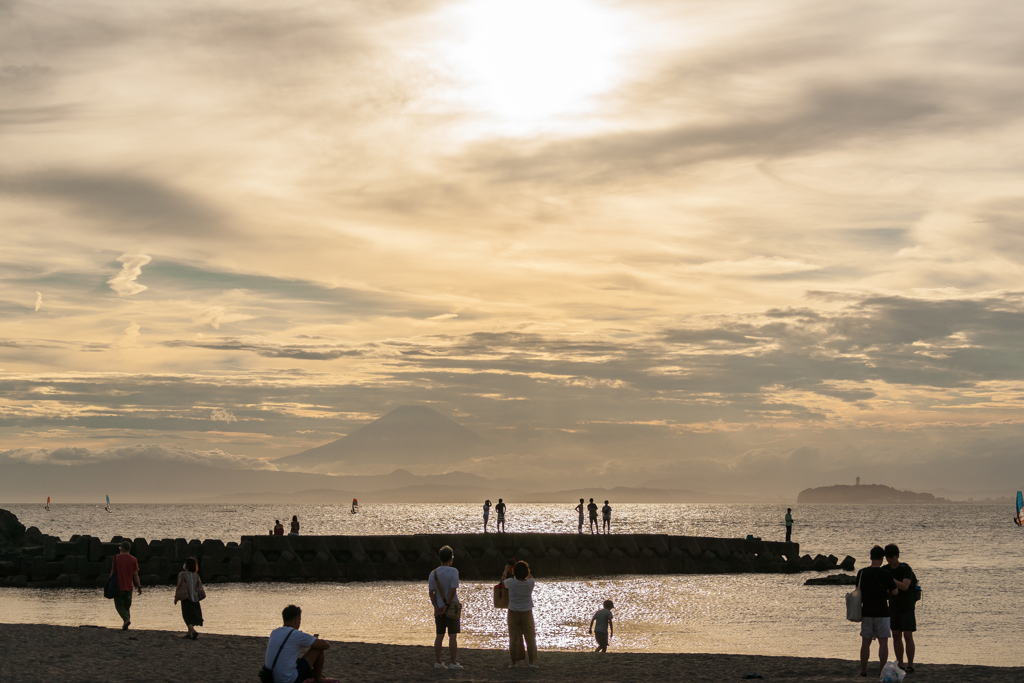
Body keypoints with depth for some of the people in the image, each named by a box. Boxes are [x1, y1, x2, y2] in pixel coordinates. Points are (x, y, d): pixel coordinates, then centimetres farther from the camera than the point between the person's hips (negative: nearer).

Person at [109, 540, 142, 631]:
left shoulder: (116, 558, -6)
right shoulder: (133, 560, 0)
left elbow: (112, 573, -4)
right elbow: (135, 575, -2)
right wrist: (139, 587, 2)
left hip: (118, 587, -3)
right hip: (129, 587, 3)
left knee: (119, 605, 2)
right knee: (127, 606, 12)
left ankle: (127, 619, -23)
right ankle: (125, 626, 11)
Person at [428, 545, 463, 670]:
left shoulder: (433, 573, 3)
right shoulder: (453, 571, -10)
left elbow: (431, 592, -2)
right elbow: (453, 590, -17)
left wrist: (436, 607, -4)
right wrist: (447, 605, -10)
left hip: (439, 609, 4)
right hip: (452, 608, -4)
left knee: (439, 635, 11)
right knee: (453, 636, 0)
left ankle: (437, 662, 11)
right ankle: (453, 662, 0)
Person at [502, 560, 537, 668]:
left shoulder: (511, 583, -13)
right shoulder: (530, 583, -11)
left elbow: (503, 580, 11)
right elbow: (531, 577, 15)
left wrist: (506, 570, 27)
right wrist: (524, 568, 25)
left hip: (513, 613, 0)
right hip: (526, 612, 0)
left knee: (514, 638, 7)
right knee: (530, 637, 9)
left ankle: (513, 662, 12)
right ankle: (531, 661, 8)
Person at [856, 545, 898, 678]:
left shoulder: (861, 573, -1)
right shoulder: (886, 574, -10)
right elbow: (894, 592, -1)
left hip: (866, 612, 3)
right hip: (882, 612, -3)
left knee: (865, 642, 8)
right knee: (883, 642, 3)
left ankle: (863, 670, 10)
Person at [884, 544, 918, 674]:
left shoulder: (906, 569, -15)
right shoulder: (886, 569, 1)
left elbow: (905, 586, -29)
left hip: (907, 608, -5)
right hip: (893, 607, 5)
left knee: (908, 636, -5)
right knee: (896, 636, 5)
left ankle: (910, 666, -2)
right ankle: (900, 665, 10)